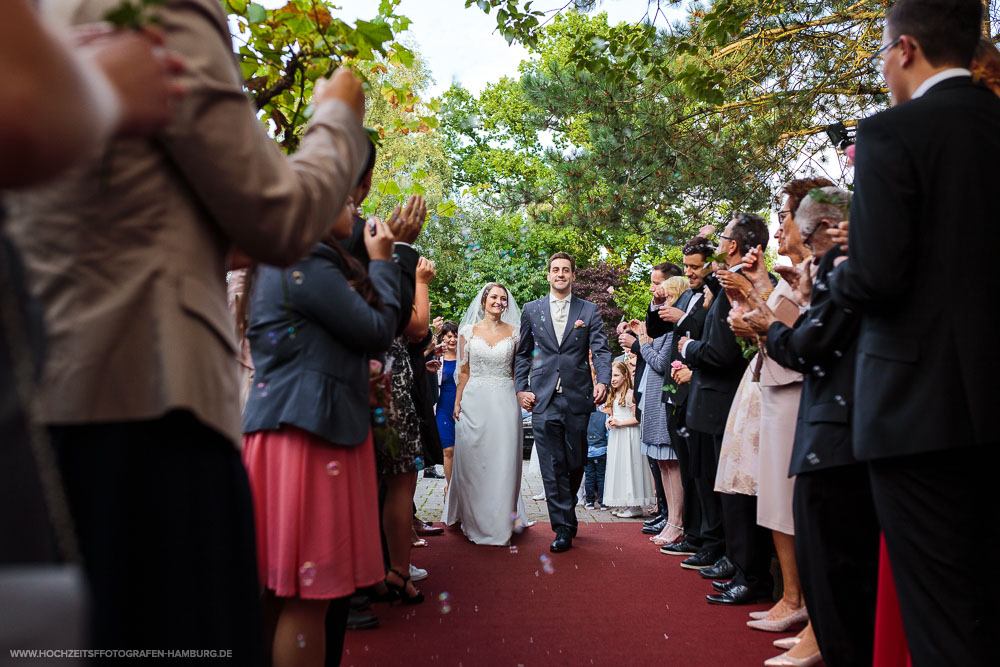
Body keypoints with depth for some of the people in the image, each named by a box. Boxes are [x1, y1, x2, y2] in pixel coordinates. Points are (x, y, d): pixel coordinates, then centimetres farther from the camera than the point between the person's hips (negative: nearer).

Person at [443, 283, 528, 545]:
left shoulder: (514, 333, 6)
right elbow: (464, 371, 6)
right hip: (474, 402, 0)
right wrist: (457, 403, 0)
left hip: (504, 403, 0)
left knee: (503, 461, 0)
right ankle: (475, 520, 20)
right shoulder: (468, 331, 5)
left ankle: (500, 521, 11)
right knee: (473, 461, 6)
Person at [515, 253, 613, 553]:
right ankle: (563, 527, 5)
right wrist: (521, 388, 4)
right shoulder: (531, 309, 11)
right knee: (552, 466, -4)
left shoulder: (589, 311, 8)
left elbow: (601, 350, -1)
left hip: (578, 398, 0)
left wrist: (603, 381, -18)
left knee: (575, 462, 9)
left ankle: (566, 514, 33)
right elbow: (523, 353, 14)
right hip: (543, 398, 0)